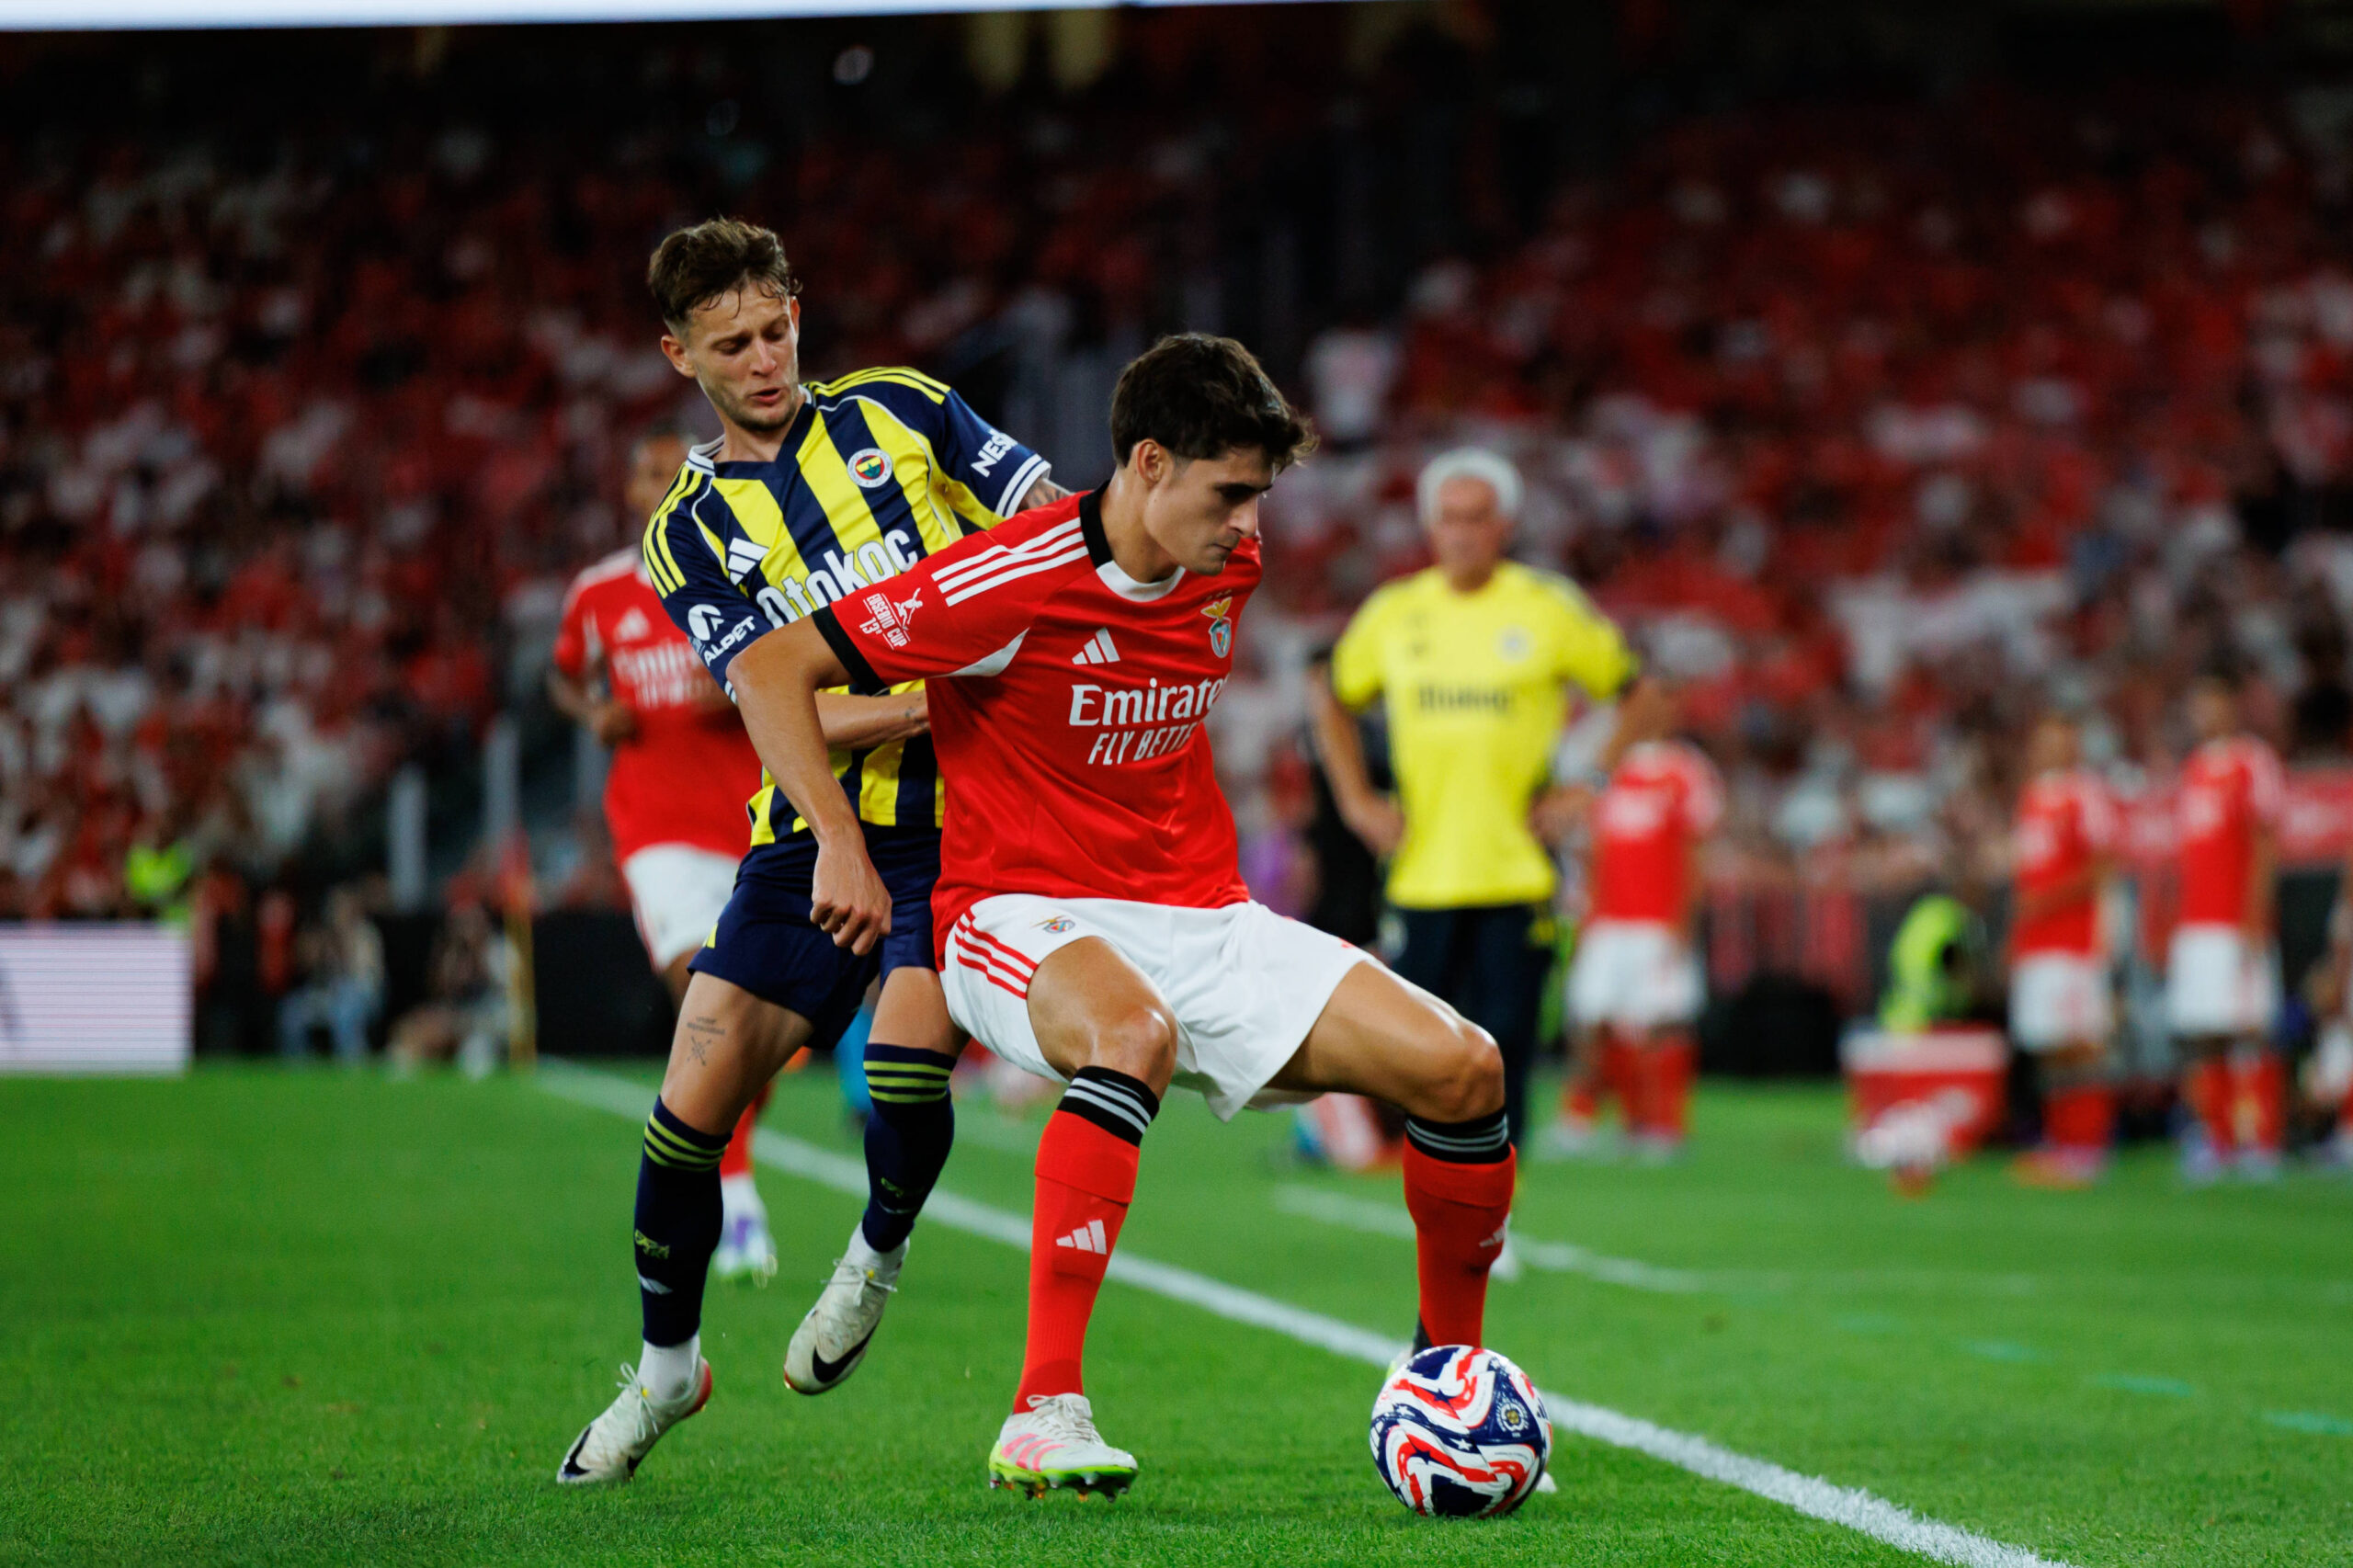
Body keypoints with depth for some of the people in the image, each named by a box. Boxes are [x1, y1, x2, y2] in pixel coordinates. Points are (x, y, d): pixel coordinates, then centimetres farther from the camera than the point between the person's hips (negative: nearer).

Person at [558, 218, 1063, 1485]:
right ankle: (665, 1365, 22)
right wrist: (943, 702, -24)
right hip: (813, 824, 2)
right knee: (692, 1106, -3)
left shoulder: (899, 410, 4)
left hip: (959, 821, -2)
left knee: (905, 1068, -23)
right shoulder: (687, 535, 2)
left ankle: (879, 1253, 11)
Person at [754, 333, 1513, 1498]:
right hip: (1023, 915, -6)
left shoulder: (1227, 569, 3)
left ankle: (1449, 1364, 14)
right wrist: (840, 846, -19)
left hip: (1200, 918, 6)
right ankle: (1043, 1415, -41)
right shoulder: (1014, 584, -17)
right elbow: (772, 669, -13)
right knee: (1132, 1030, -42)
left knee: (1461, 1065, -10)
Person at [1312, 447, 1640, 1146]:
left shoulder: (1551, 609, 1)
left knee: (1504, 1035, -6)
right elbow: (1333, 699, 24)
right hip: (1421, 872, 2)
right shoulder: (1392, 614, 8)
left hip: (1518, 872, -2)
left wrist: (1584, 792, 0)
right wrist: (1356, 800, 13)